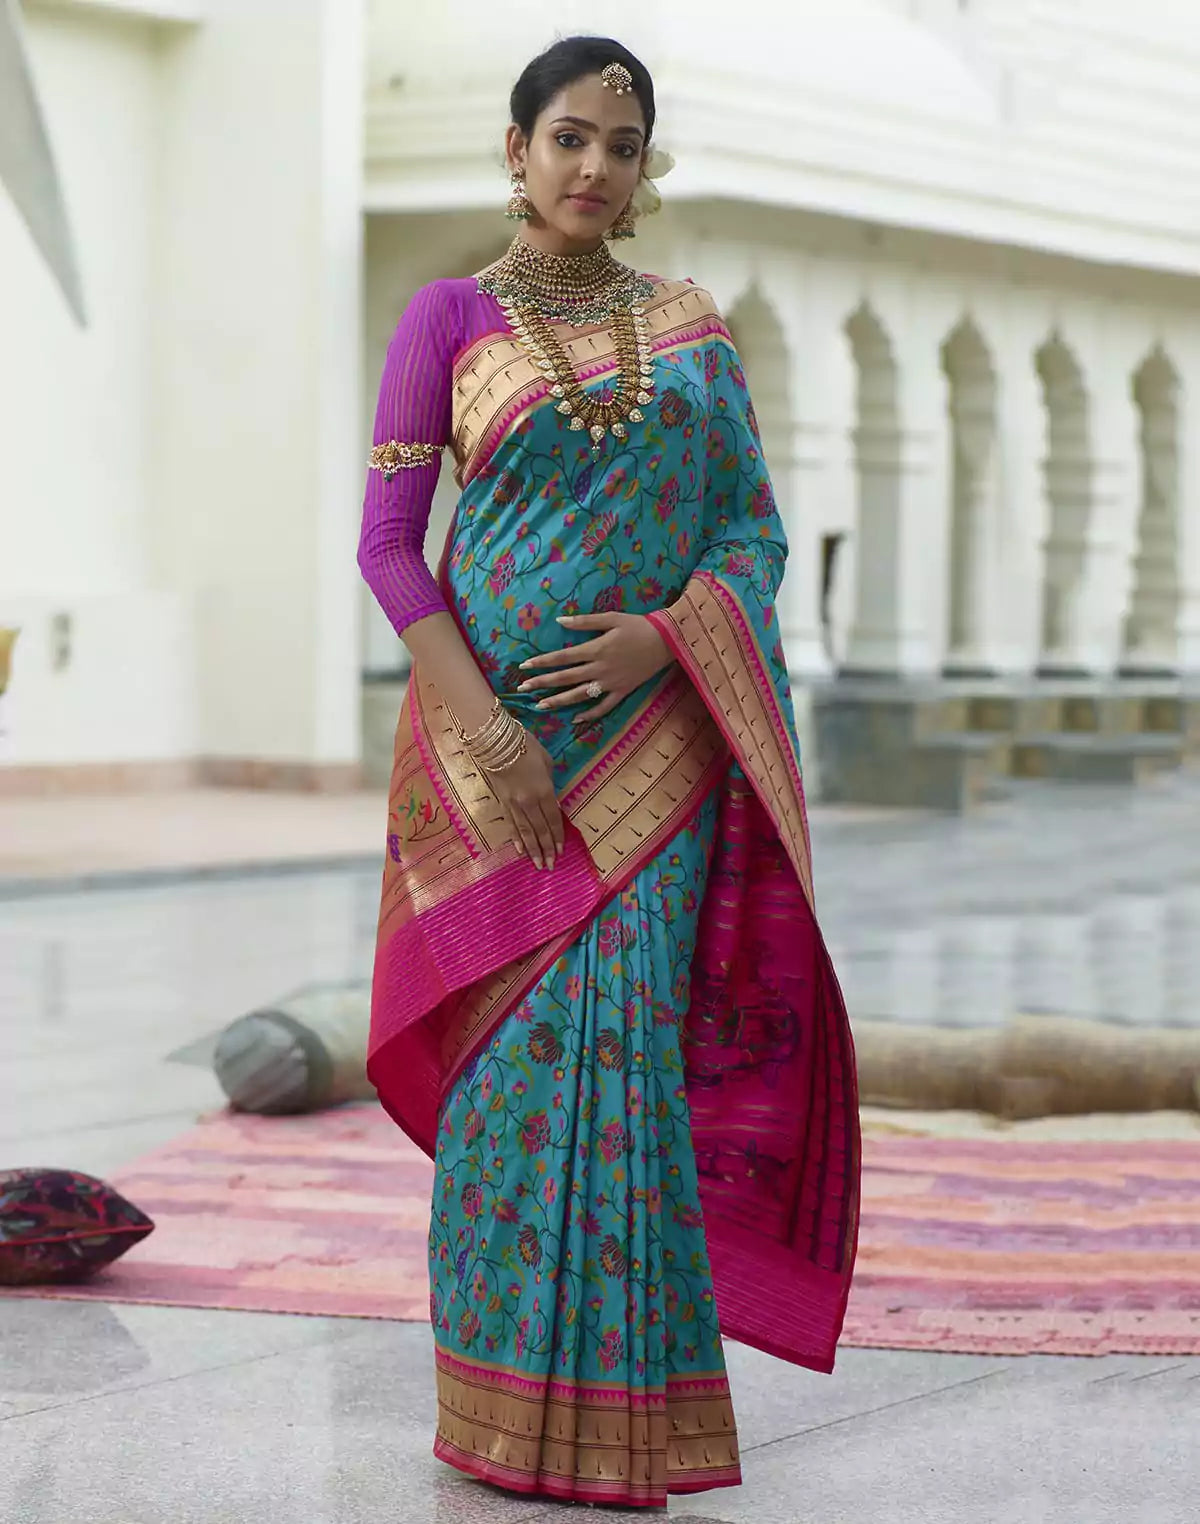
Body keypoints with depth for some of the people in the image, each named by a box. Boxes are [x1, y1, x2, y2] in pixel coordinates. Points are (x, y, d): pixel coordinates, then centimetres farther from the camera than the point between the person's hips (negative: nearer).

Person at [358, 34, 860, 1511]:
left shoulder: (693, 329, 12)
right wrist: (480, 724, -14)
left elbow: (754, 528, 9)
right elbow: (386, 538, -3)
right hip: (496, 729, -2)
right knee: (522, 1044, -3)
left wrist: (663, 635, -12)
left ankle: (614, 1404, 6)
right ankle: (510, 1404, 7)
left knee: (624, 1039, -4)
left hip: (652, 730, 2)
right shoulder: (448, 318, 3)